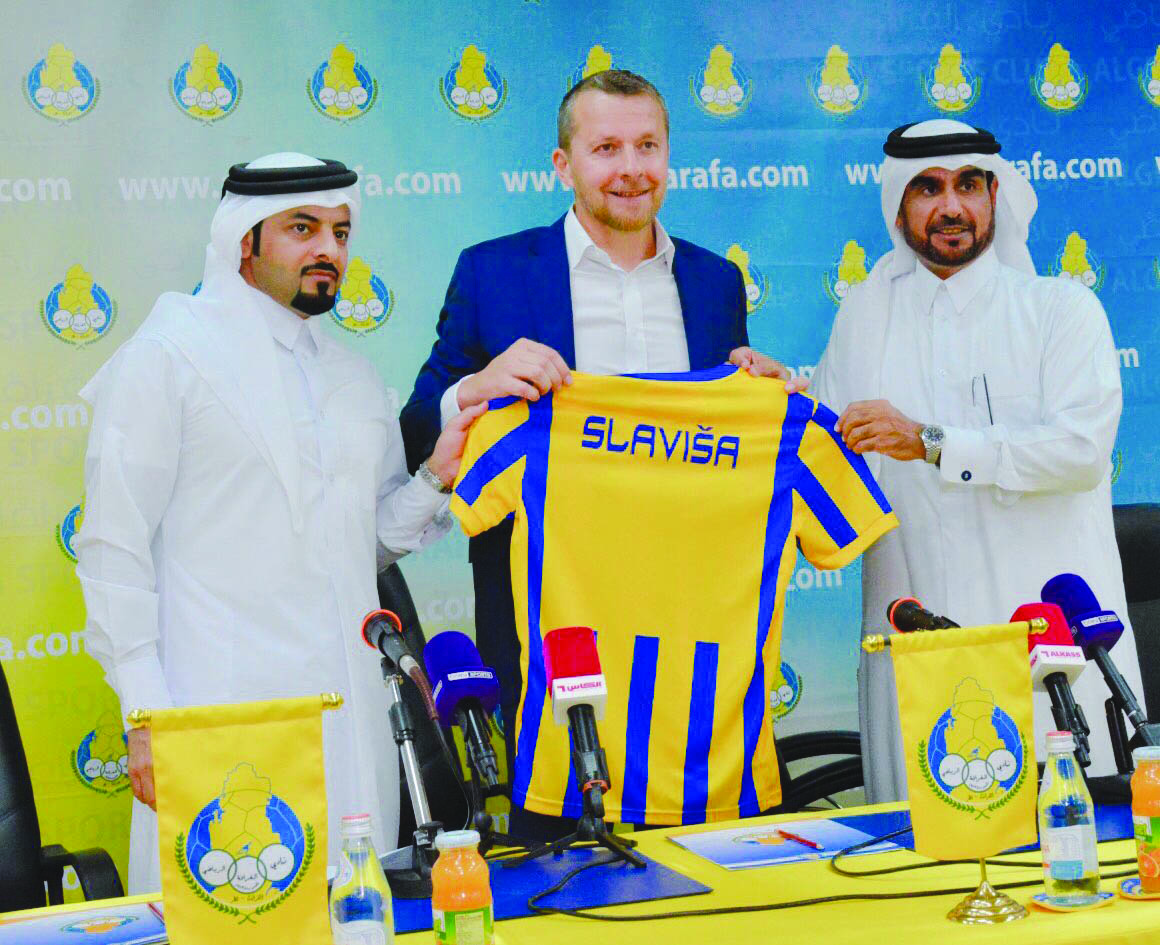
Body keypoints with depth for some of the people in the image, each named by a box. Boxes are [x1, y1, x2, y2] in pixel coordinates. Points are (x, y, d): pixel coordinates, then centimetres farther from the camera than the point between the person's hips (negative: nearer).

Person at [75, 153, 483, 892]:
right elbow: (114, 547, -5)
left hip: (350, 715, 6)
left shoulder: (357, 378, 18)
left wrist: (435, 478, 2)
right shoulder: (165, 359, -1)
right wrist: (145, 713, -12)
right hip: (221, 711, -5)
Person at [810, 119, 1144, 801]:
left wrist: (932, 442, -15)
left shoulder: (1063, 308, 4)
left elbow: (1081, 448, -11)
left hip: (1050, 635, -2)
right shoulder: (867, 315, 15)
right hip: (916, 637, 2)